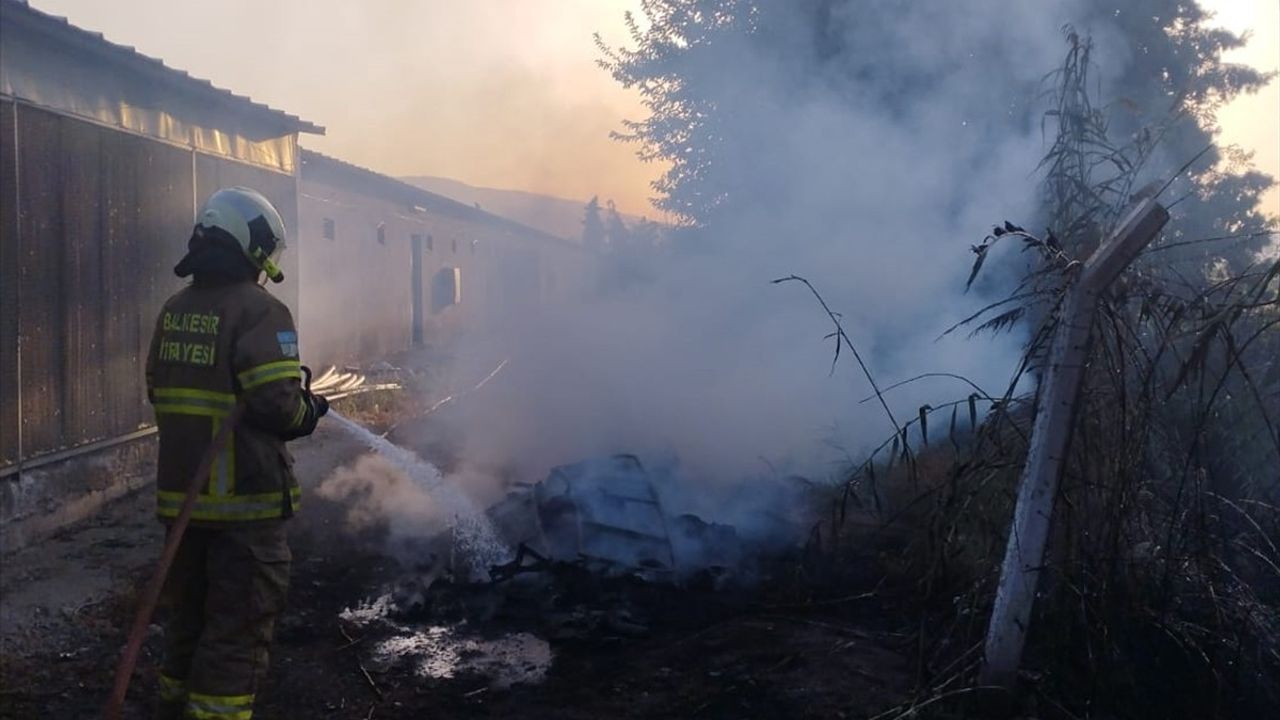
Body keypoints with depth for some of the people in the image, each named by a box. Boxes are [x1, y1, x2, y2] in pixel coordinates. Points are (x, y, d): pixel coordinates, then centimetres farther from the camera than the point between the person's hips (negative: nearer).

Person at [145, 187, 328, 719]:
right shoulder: (259, 311, -15)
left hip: (183, 493, 7)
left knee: (189, 613, 22)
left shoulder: (174, 311, 8)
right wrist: (311, 410, -1)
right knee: (238, 626, 2)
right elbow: (278, 407, -22)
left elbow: (160, 393, 15)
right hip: (246, 497, -7)